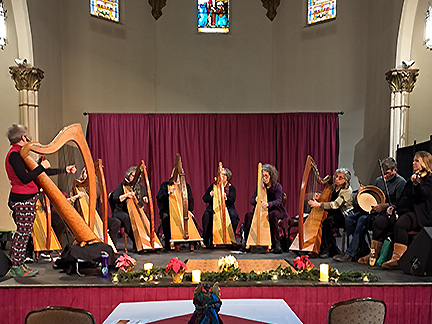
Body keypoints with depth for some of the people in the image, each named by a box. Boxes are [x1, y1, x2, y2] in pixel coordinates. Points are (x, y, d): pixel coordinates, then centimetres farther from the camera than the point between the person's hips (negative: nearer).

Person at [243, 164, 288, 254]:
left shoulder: (277, 186, -7)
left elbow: (278, 201, -22)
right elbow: (252, 200, -2)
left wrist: (268, 204, -43)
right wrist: (256, 200, -28)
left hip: (276, 210, -4)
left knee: (272, 214, -39)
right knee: (249, 215, -22)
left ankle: (276, 245, -34)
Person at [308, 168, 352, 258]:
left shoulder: (347, 190, -11)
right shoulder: (334, 188, 11)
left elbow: (336, 204, -23)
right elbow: (327, 201, 16)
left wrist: (319, 204, -30)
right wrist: (319, 198, -6)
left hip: (344, 216, -7)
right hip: (334, 214, 7)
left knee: (327, 221, -32)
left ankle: (325, 249, -21)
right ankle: (334, 250, -12)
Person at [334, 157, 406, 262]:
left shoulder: (401, 182, -5)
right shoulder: (378, 180, 18)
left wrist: (385, 205, -26)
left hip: (387, 212, -8)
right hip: (374, 210, 8)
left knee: (363, 219, -32)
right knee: (349, 219, -14)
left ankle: (350, 254, -28)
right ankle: (362, 249, -8)